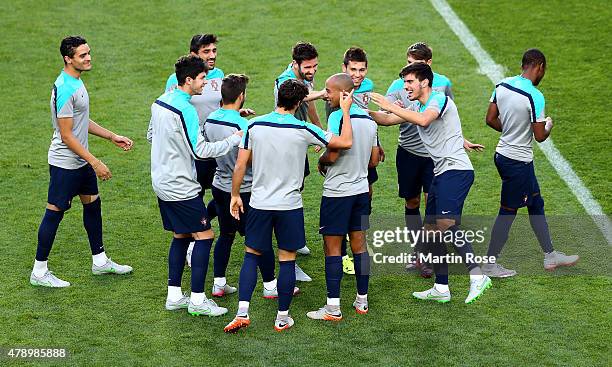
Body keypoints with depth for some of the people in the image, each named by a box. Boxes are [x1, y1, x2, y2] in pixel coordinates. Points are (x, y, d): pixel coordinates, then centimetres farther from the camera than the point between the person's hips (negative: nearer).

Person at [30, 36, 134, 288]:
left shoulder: (76, 82, 8)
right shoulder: (65, 89, -24)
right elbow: (67, 136, -24)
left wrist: (112, 137, 17)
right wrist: (95, 163, -21)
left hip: (81, 161, 10)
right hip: (65, 164, -10)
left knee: (93, 205, 17)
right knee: (54, 213, -1)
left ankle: (100, 261, 31)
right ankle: (39, 272, 10)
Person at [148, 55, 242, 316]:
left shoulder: (160, 102, 8)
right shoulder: (185, 110, -21)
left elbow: (151, 135, 21)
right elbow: (199, 151, -22)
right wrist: (234, 139, -15)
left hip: (162, 183, 9)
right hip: (181, 187, -9)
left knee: (181, 236, 16)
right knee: (204, 235, -3)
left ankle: (174, 296, 19)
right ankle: (197, 299, -1)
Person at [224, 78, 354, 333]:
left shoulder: (255, 125, -4)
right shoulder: (303, 130, -10)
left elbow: (240, 165, 0)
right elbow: (346, 142, -6)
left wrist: (235, 195, 13)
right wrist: (345, 110, 5)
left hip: (259, 204, 2)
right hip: (290, 205, -2)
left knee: (251, 255, 12)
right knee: (287, 260, 8)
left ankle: (242, 313, 3)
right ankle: (282, 317, 15)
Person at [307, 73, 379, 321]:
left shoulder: (338, 117, -16)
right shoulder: (368, 118, 8)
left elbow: (332, 155, -22)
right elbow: (374, 160, 11)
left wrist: (321, 161, -1)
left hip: (337, 191, -7)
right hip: (361, 189, 7)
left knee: (332, 247, -2)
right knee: (359, 244, 13)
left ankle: (333, 308, -1)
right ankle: (362, 301, 20)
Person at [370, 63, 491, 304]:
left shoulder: (440, 99, -9)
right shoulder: (417, 107, 20)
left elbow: (423, 120, -29)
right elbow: (388, 119, 22)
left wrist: (390, 106, -24)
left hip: (456, 169, -10)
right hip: (441, 173, 10)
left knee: (446, 223, -26)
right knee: (431, 229, 8)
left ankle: (477, 275, -24)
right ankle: (441, 288, 14)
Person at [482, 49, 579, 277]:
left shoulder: (502, 85, -1)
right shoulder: (535, 97, -23)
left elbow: (491, 119, 6)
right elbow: (540, 136, -19)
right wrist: (549, 125, 2)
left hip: (503, 153, 8)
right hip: (519, 162, -8)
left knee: (536, 204, 20)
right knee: (508, 212, 5)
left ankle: (550, 256, 31)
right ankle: (489, 265, 16)